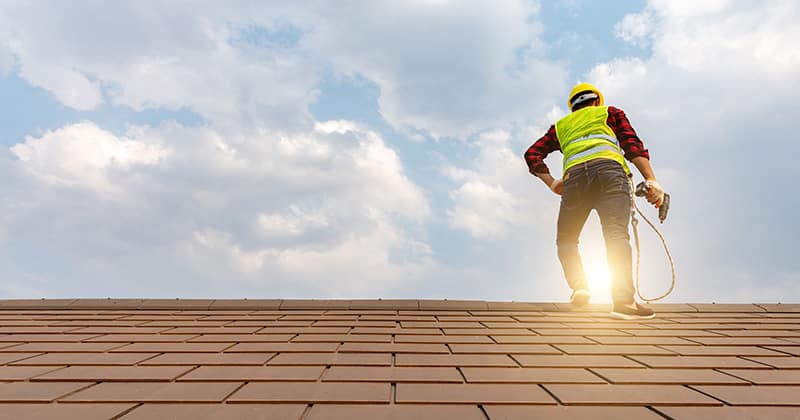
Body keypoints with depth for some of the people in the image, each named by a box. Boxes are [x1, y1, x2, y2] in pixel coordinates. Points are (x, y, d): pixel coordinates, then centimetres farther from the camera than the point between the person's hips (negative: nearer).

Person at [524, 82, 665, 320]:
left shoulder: (561, 126, 35)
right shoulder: (610, 113, 29)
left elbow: (532, 154, 23)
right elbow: (632, 144, 11)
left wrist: (551, 182, 17)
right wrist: (651, 180, 1)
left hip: (574, 177, 2)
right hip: (609, 171, -1)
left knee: (566, 239, 13)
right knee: (616, 235, -13)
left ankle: (578, 286, -8)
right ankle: (624, 302, -26)